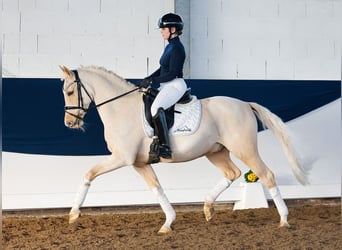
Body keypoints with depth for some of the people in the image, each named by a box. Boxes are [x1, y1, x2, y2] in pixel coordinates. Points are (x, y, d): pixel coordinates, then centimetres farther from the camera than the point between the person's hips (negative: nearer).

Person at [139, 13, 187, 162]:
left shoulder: (177, 48, -14)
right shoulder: (170, 46, 17)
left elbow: (172, 73, -20)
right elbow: (162, 69, 21)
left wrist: (152, 81, -19)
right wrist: (147, 79, 10)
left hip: (175, 85, -11)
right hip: (167, 86, 11)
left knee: (156, 108, -33)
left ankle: (164, 148, -35)